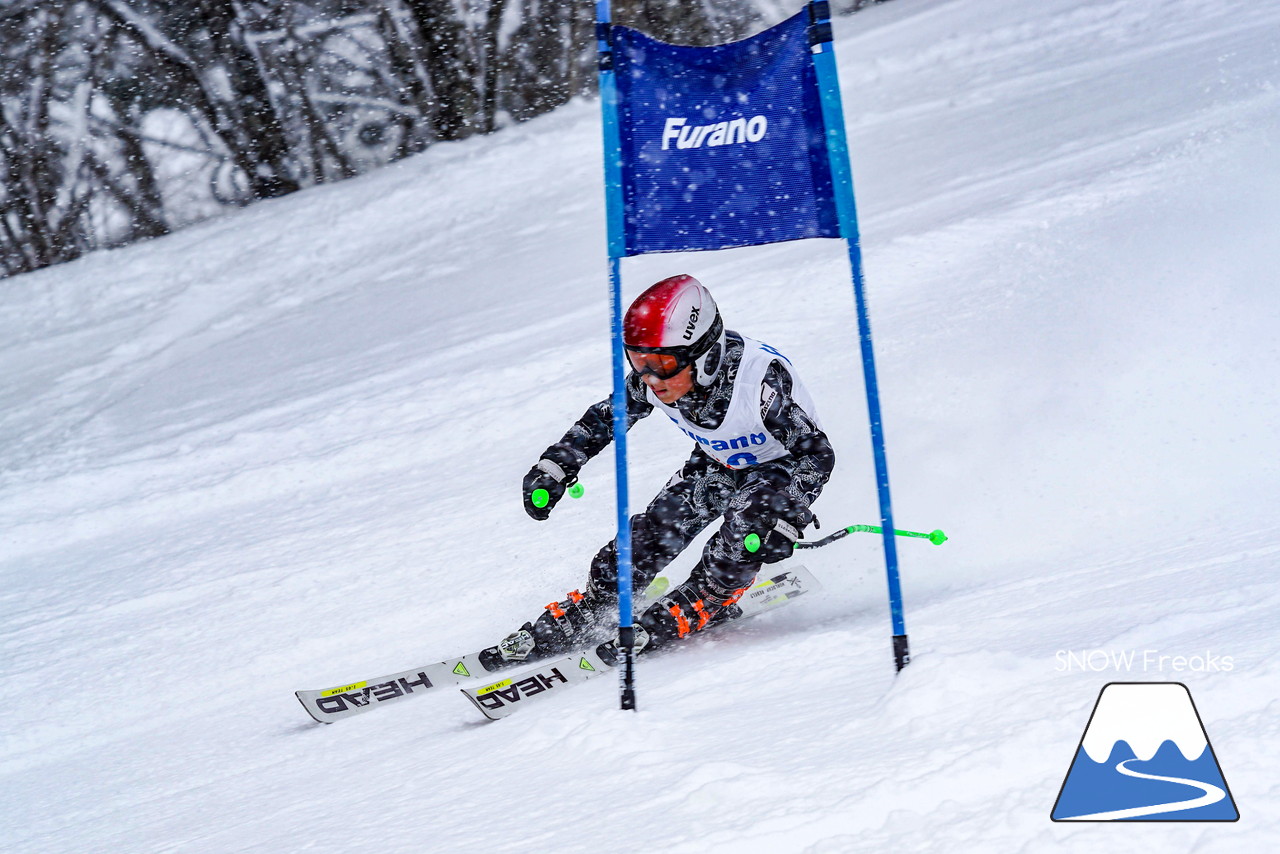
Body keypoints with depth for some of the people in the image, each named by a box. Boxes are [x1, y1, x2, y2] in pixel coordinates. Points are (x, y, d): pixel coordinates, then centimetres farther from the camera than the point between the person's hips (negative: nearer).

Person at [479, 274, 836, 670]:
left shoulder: (763, 378, -38)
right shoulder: (652, 378, -22)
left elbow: (817, 454, -30)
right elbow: (605, 417, -1)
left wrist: (787, 521, -40)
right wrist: (554, 468, -4)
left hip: (785, 465, -4)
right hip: (717, 463, 4)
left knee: (744, 527, -33)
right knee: (652, 533, -10)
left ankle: (700, 607, -12)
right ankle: (563, 624, -1)